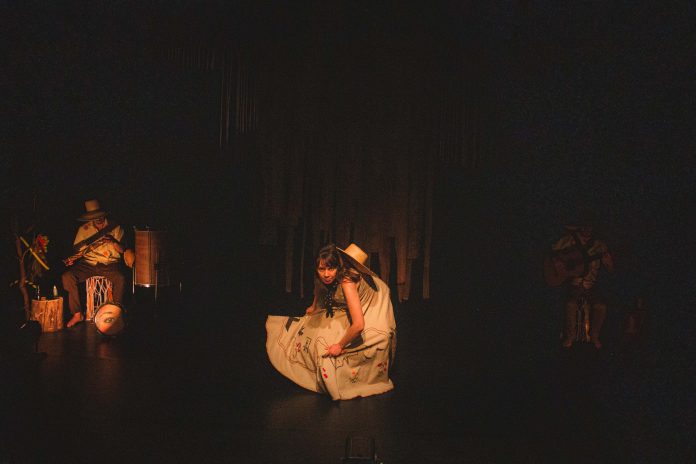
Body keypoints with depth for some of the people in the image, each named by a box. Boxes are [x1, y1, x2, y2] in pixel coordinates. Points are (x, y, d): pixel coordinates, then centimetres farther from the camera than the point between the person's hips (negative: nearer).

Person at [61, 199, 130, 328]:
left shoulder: (115, 228, 4)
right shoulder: (84, 229, 10)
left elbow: (122, 250, 0)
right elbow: (78, 250, 11)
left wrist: (113, 241, -20)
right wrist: (72, 259, -11)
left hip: (109, 264, -2)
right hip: (87, 264, 3)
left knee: (120, 278, -34)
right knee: (67, 277, -23)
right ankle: (77, 314, -14)